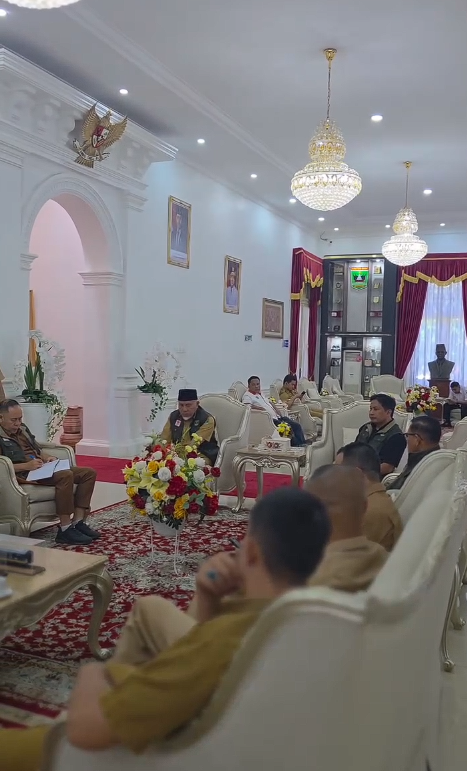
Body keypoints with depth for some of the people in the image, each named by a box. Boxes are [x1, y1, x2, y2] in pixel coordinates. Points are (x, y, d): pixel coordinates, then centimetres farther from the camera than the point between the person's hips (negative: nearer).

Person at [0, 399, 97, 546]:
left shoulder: (23, 429, 23)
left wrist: (49, 458, 8)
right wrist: (26, 466, -23)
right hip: (23, 474, -9)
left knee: (88, 473, -3)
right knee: (65, 475, -35)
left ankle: (78, 522, -11)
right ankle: (65, 530, -30)